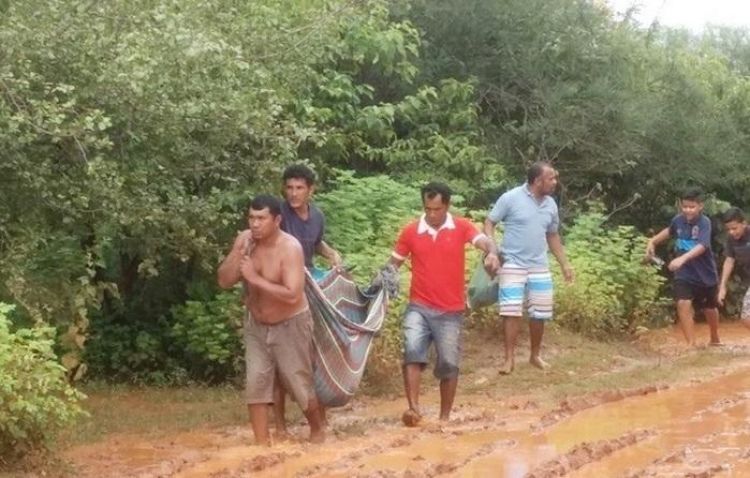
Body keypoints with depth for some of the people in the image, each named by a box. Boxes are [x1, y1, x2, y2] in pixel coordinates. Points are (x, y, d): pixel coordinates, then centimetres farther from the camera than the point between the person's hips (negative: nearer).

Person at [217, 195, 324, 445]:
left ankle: (317, 430, 30)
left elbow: (292, 295, -34)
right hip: (256, 324, 5)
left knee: (300, 384, 5)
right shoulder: (244, 240, -10)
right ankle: (262, 443, 4)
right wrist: (238, 254, -26)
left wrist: (255, 278, -33)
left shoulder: (290, 248, -27)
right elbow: (224, 281, -9)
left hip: (290, 325, -5)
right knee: (255, 383, -3)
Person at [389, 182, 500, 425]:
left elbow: (485, 242, -18)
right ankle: (414, 407, -24)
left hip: (451, 311, 0)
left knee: (448, 364, 5)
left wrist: (492, 254, -42)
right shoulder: (410, 231, 0)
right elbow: (395, 262, 10)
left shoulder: (462, 227, -3)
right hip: (419, 307, 0)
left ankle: (445, 417, 19)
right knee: (412, 350, -24)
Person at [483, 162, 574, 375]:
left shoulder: (550, 205, 6)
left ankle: (535, 355, 24)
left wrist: (565, 263, 16)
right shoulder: (511, 198, -11)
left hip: (540, 267, 5)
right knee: (512, 311, -8)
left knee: (539, 314, 8)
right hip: (513, 265, -5)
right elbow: (489, 223, -5)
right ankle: (509, 358, 0)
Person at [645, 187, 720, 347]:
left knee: (709, 308, 19)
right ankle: (691, 344, -16)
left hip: (705, 274, -2)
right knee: (683, 304, -21)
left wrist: (683, 258, -54)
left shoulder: (704, 223, -23)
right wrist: (653, 241, 8)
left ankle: (715, 339, 46)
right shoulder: (678, 220, -7)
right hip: (684, 274, 2)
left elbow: (702, 246, -39)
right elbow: (669, 231, 19)